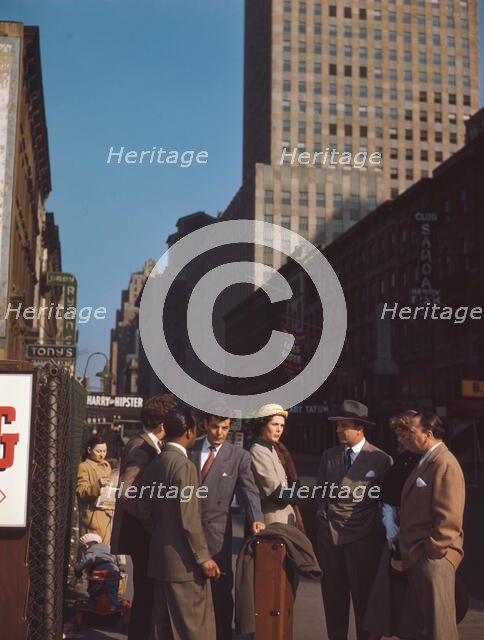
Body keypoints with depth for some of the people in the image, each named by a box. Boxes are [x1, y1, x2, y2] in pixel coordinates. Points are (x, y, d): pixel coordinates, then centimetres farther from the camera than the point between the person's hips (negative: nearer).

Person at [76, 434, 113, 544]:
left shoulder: (106, 465, 18)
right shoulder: (84, 467, -5)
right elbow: (80, 492, -16)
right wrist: (97, 485, -30)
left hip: (107, 514, 7)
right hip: (93, 516, -7)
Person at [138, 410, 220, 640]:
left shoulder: (153, 465, 9)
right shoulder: (185, 466, -17)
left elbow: (144, 511, 13)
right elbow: (189, 519, -19)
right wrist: (203, 557, -14)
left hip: (159, 556, 9)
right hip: (183, 560, -9)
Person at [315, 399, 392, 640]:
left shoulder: (381, 460, -5)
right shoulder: (329, 455, 10)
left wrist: (376, 530, -5)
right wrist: (321, 519, 7)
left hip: (362, 538, -4)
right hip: (329, 535, 4)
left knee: (363, 597, 5)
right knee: (333, 595, 12)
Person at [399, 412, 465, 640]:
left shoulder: (445, 464, -16)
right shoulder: (424, 463, 16)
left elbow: (449, 518, -21)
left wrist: (432, 551, -18)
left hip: (434, 559, -10)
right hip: (415, 557, 10)